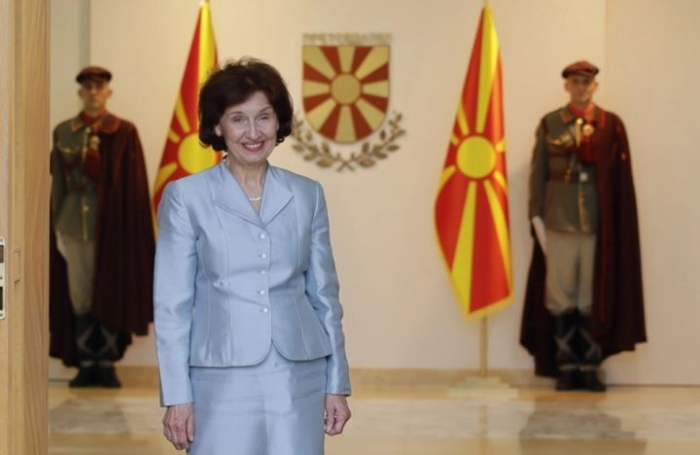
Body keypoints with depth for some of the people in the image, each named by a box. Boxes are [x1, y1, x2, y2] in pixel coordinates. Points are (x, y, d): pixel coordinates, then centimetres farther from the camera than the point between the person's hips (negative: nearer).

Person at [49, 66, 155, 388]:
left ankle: (107, 364, 10)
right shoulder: (63, 132, 8)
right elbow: (58, 183, 8)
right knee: (80, 295, 4)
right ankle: (86, 364, 10)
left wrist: (129, 229, -7)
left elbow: (133, 186, -2)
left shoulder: (124, 132, 0)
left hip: (111, 223, -2)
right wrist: (57, 226, 4)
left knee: (110, 293, 2)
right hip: (75, 223, 2)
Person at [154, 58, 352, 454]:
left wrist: (337, 385, 7)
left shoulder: (307, 195, 7)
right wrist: (177, 396, -5)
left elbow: (325, 296, 10)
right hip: (222, 381, -3)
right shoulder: (186, 197, -2)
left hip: (299, 380, 3)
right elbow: (172, 304, -2)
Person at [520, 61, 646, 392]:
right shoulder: (549, 124, 6)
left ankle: (590, 367, 9)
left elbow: (621, 179, 1)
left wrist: (617, 224, -5)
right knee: (560, 294, 2)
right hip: (559, 221, 1)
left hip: (599, 223, 0)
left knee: (595, 296, 2)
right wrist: (537, 217, -3)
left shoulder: (610, 125, 4)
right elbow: (538, 173, 4)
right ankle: (566, 366, 9)